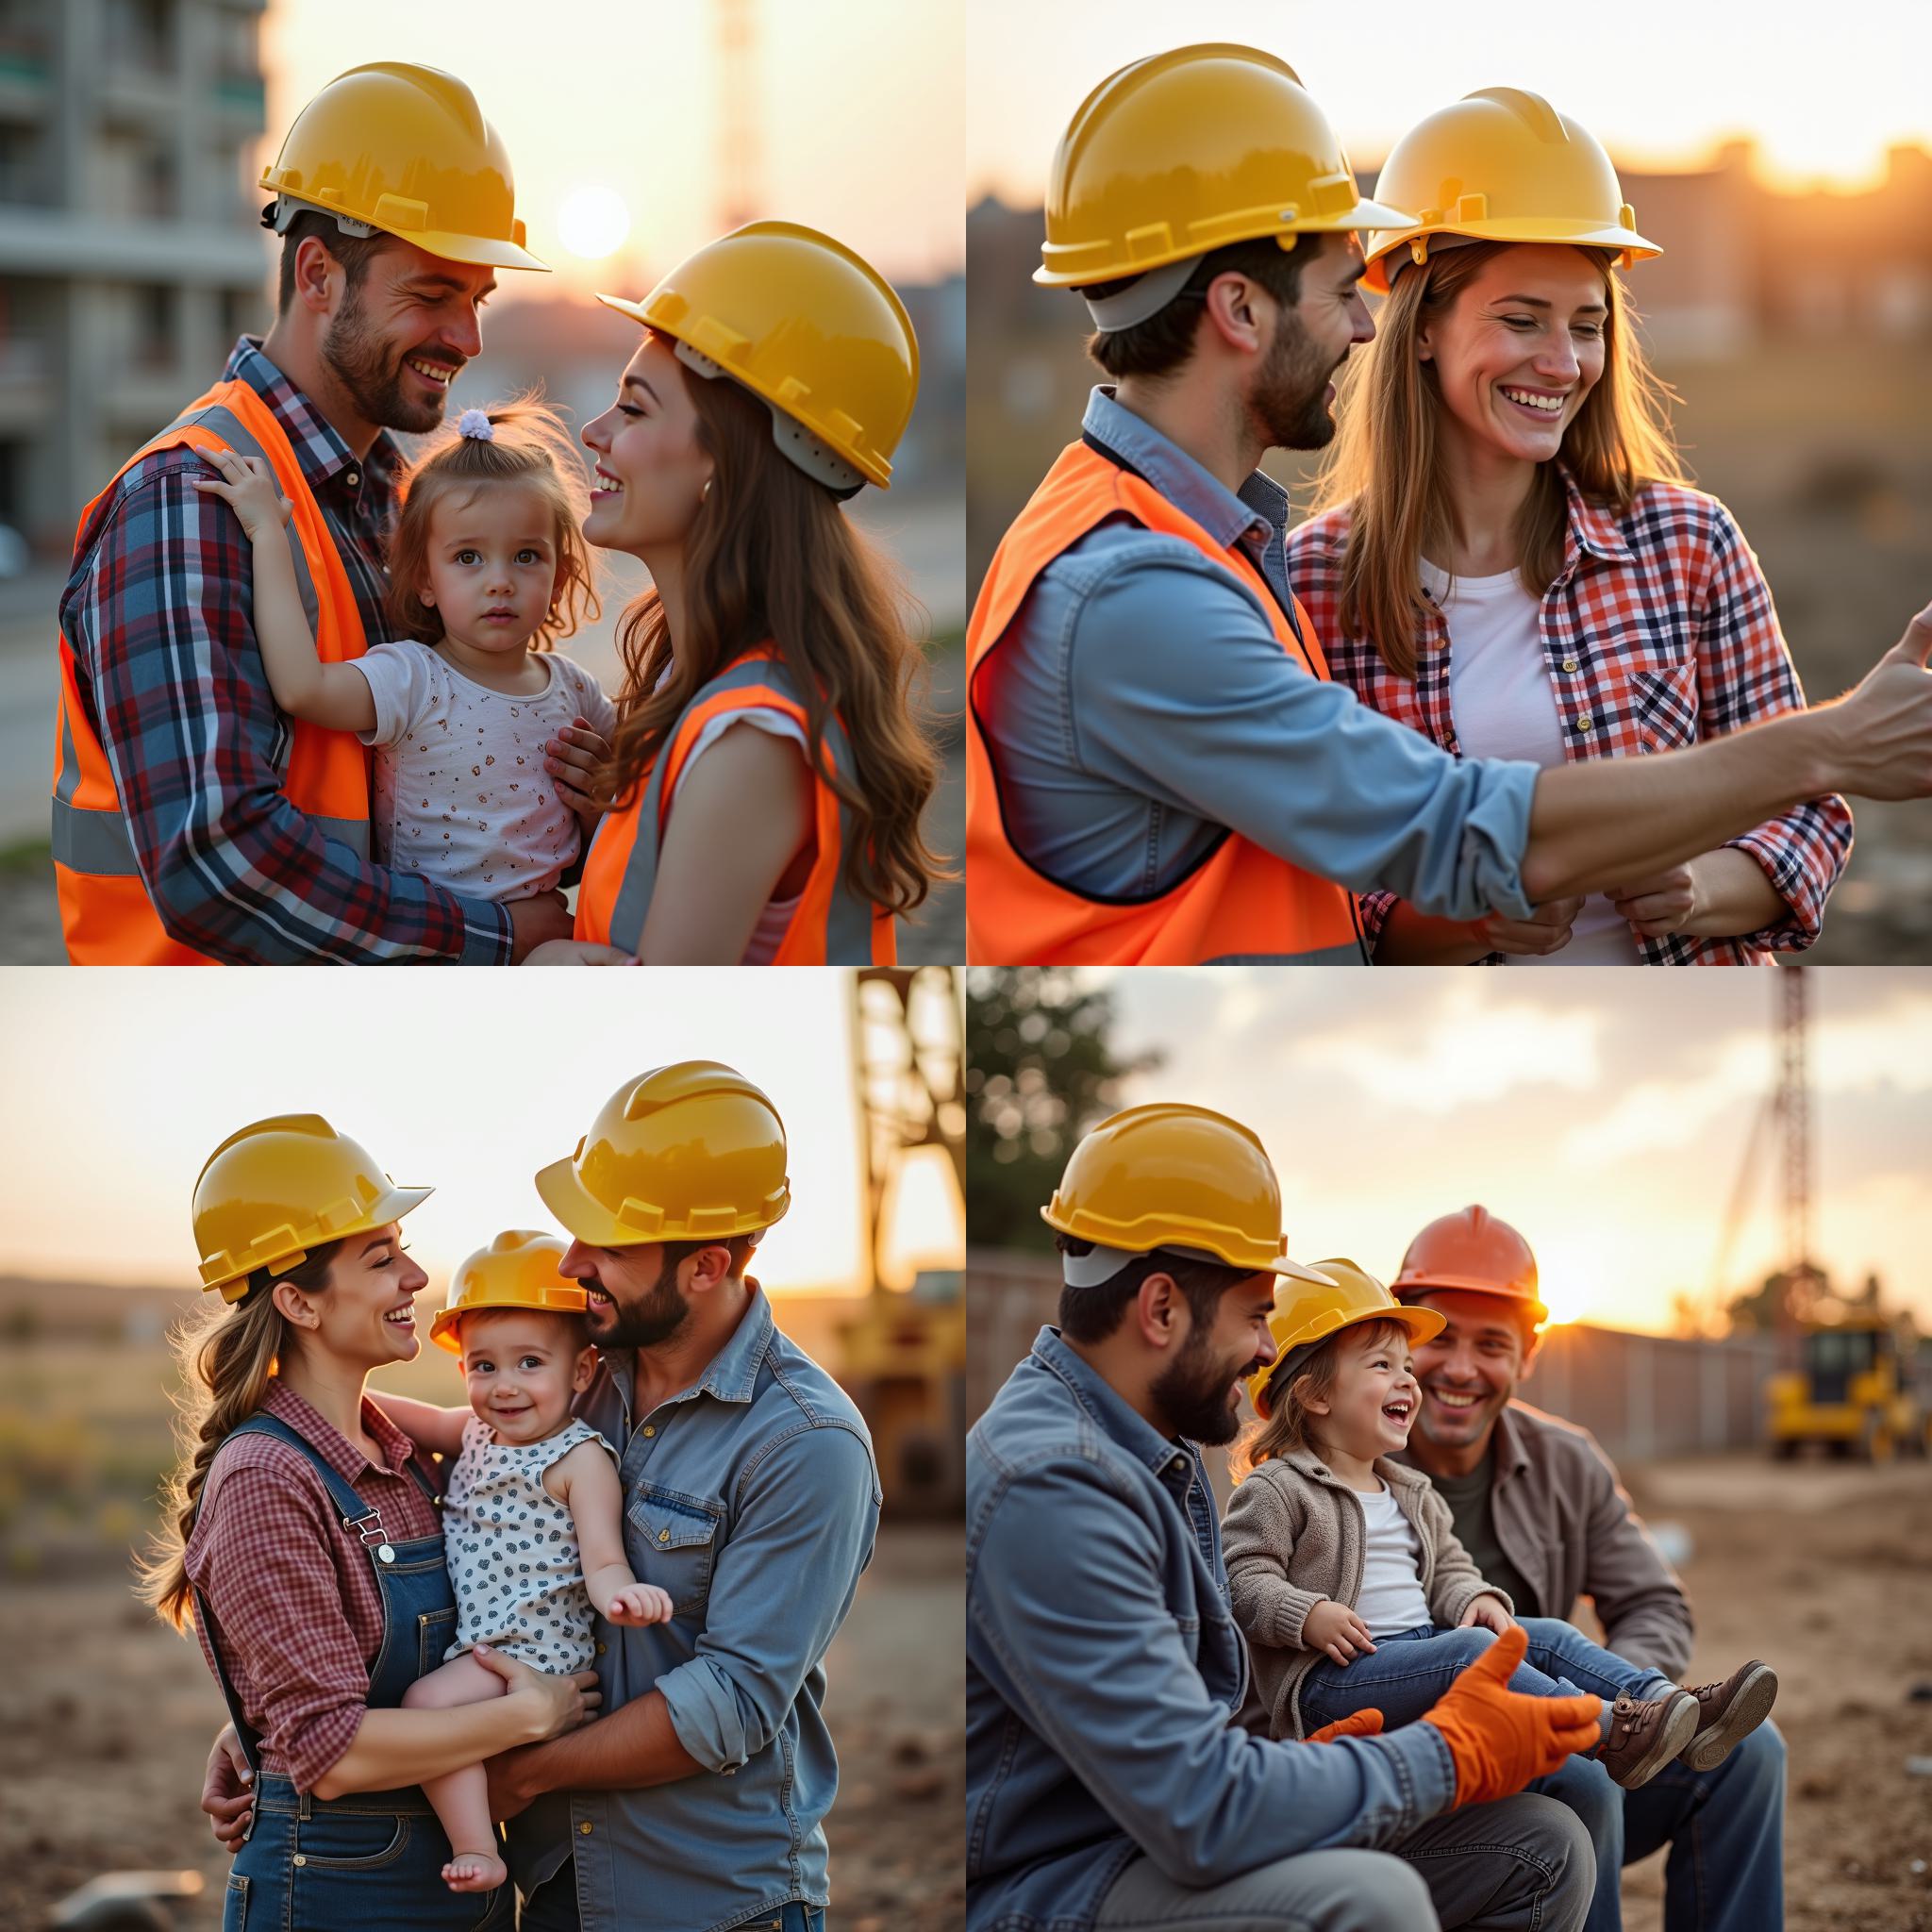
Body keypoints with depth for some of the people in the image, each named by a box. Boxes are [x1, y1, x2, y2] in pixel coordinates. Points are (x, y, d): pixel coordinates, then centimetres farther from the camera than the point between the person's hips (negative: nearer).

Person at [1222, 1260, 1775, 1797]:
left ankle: (1672, 1705, -20)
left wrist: (1475, 1599, 3)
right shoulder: (1278, 1491, -3)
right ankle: (1609, 1732, -43)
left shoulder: (1409, 1495, 24)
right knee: (1470, 1650, -31)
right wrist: (1308, 1617, -26)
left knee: (1548, 1637, -5)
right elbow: (1243, 1581, -10)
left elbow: (1448, 1568, 26)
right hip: (1330, 1679, -9)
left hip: (1419, 1646, 9)